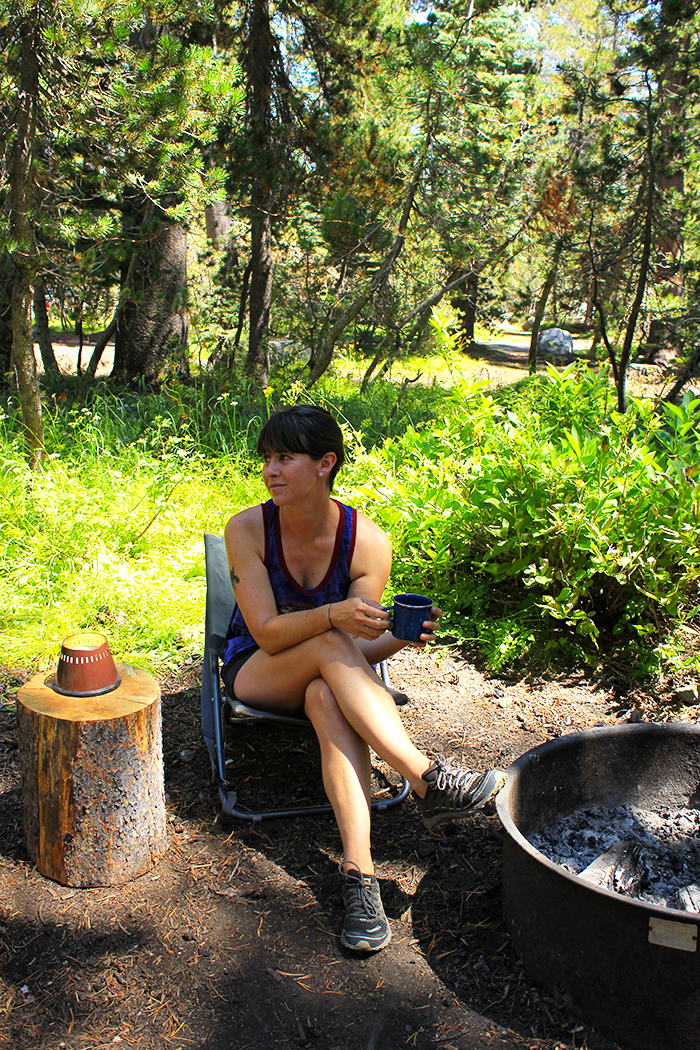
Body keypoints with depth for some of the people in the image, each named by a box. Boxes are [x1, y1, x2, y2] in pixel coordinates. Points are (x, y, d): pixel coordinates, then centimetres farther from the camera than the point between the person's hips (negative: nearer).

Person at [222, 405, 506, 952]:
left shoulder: (367, 541, -14)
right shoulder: (248, 529, -16)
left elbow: (361, 648, -11)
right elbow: (267, 634, -21)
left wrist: (401, 636, -34)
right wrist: (334, 615, -39)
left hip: (329, 677, 1)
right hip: (254, 674, 0)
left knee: (329, 699, -37)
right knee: (330, 645, -33)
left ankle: (359, 871, -42)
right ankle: (429, 780, -37)